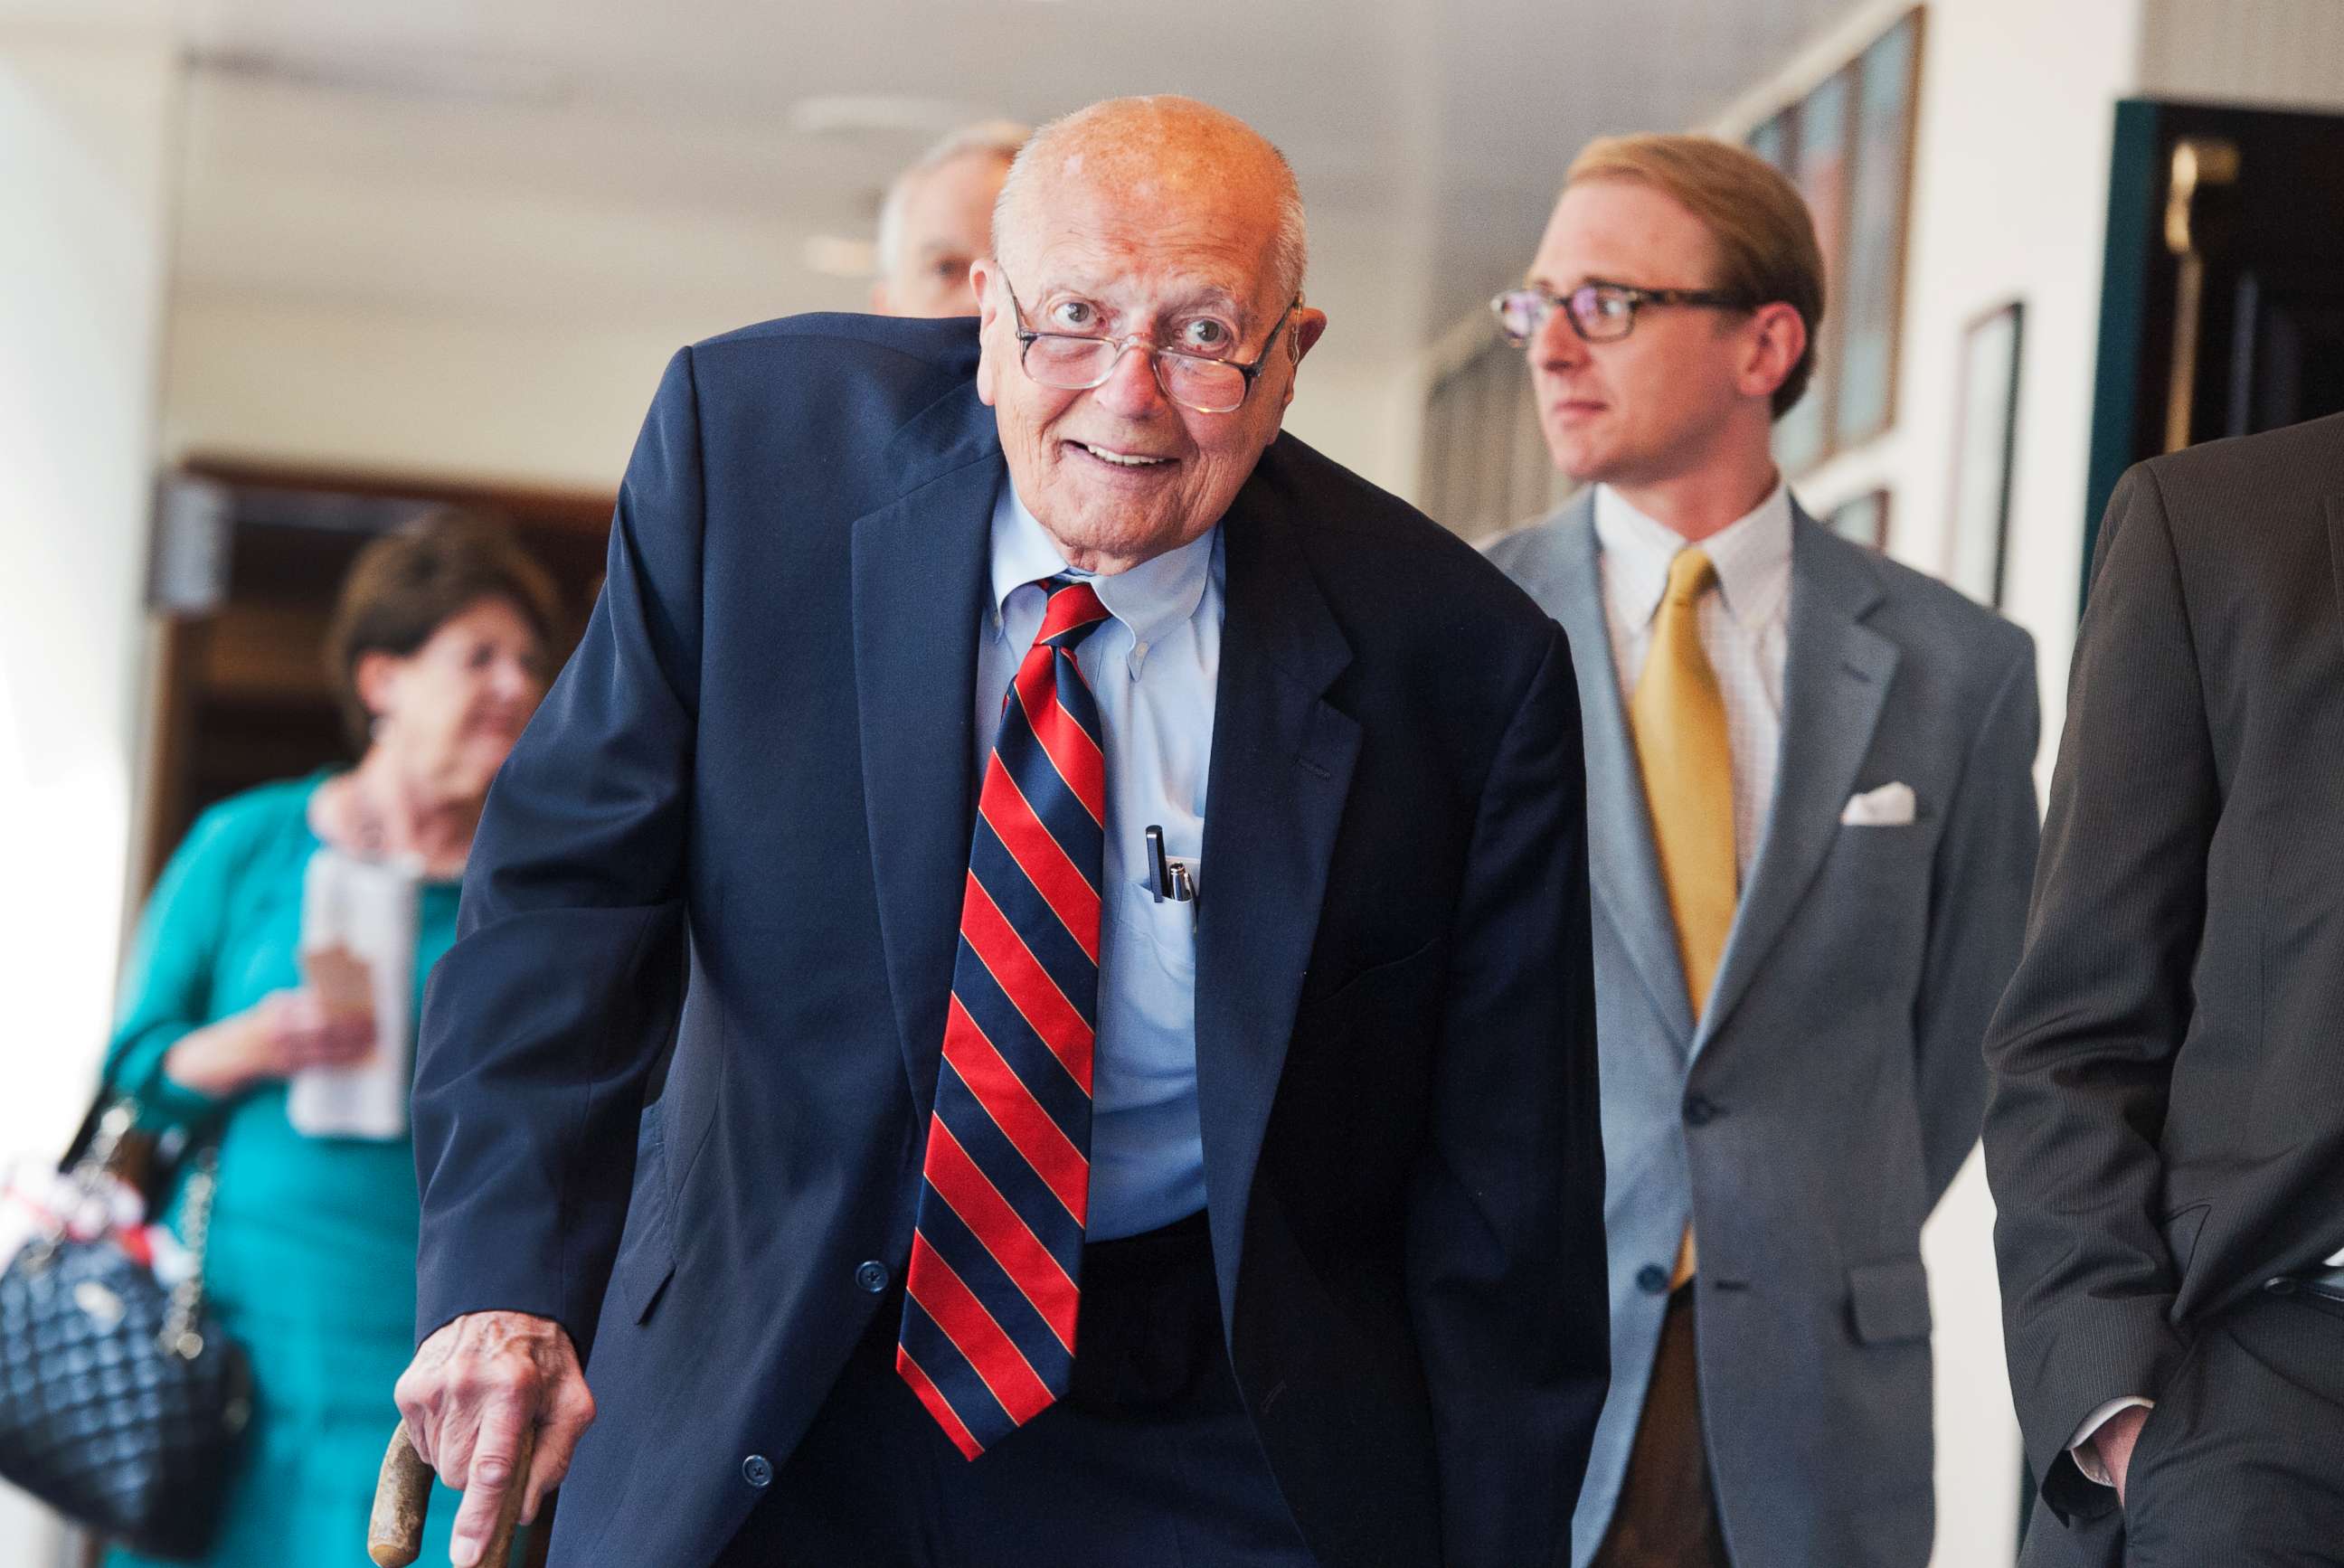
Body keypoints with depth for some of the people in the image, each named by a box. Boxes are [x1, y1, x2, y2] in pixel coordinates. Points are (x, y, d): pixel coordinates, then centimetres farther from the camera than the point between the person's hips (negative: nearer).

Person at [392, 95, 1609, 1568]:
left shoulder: (1461, 660, -13)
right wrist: (510, 1268, -24)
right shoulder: (752, 436, -10)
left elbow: (1503, 1186, -6)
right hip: (760, 1395, 1)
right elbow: (575, 870, -9)